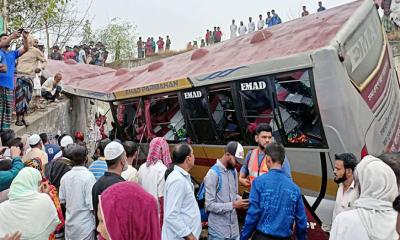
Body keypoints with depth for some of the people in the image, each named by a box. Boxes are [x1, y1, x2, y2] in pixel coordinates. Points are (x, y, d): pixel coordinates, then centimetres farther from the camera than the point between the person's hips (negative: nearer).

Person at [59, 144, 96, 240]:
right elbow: (92, 204, -19)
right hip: (85, 226, -5)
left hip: (69, 225, 5)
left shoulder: (65, 177, -1)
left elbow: (62, 200, 7)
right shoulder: (89, 176, -18)